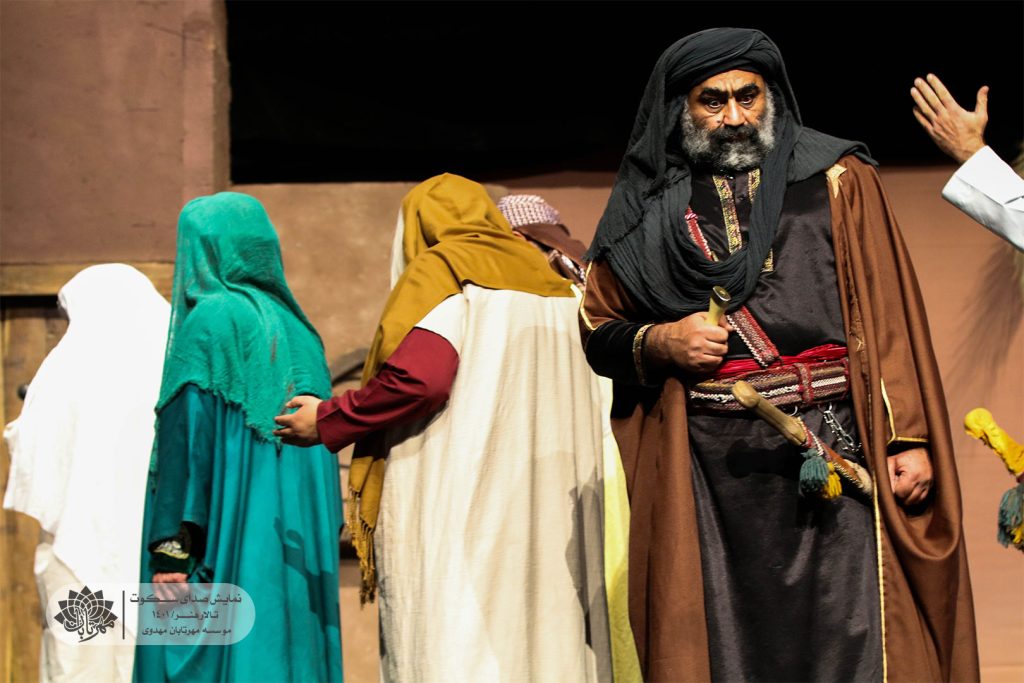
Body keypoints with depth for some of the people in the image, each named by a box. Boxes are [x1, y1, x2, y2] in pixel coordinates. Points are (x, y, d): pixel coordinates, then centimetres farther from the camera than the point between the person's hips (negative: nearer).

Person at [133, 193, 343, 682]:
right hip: (295, 542, 7)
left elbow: (189, 435, -13)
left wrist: (171, 546, -14)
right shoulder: (297, 331, 13)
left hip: (226, 542, -7)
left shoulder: (210, 320, -7)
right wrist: (322, 539, 18)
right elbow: (322, 445, 14)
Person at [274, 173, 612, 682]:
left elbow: (420, 377, -16)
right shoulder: (549, 279, 19)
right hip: (553, 507, 7)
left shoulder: (439, 269, 0)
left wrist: (327, 422, -4)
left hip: (458, 503, -7)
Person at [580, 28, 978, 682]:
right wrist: (658, 343, -4)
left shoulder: (837, 180, 9)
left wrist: (908, 437, -6)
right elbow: (596, 329, 17)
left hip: (835, 452, -1)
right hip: (704, 471, 1)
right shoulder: (651, 206, 12)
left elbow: (888, 313, 3)